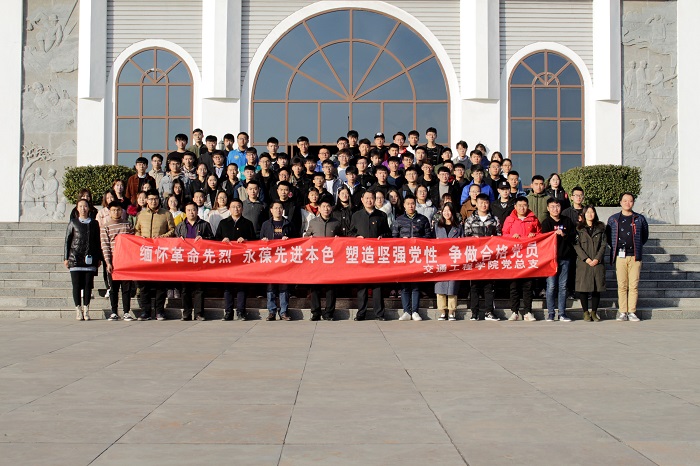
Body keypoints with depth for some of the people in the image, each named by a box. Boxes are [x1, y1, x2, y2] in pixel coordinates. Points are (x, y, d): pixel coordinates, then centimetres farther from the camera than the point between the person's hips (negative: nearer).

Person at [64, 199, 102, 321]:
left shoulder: (94, 224, 12)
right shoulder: (73, 223, 7)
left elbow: (98, 242, 14)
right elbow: (67, 241, 8)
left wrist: (99, 258, 11)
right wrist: (66, 258, 2)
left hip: (90, 259, 1)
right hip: (75, 258, -1)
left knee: (88, 284, 1)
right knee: (76, 284, -3)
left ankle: (86, 309, 8)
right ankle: (78, 309, 3)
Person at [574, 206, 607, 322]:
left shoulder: (600, 228, 11)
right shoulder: (579, 228, 5)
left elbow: (603, 245, 5)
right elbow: (576, 245, -2)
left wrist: (597, 258, -8)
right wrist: (586, 258, -12)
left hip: (597, 262, 2)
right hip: (583, 262, -2)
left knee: (597, 288, 2)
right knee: (583, 287, -3)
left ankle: (594, 312, 11)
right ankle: (585, 312, 5)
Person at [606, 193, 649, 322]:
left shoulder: (640, 219, 9)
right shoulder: (613, 219, 9)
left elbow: (645, 236, 20)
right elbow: (608, 236, 18)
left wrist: (638, 247, 13)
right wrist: (615, 248, 10)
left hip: (635, 256, 0)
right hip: (619, 256, 0)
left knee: (634, 285, -1)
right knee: (622, 285, 0)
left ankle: (632, 312, 4)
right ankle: (622, 312, 4)